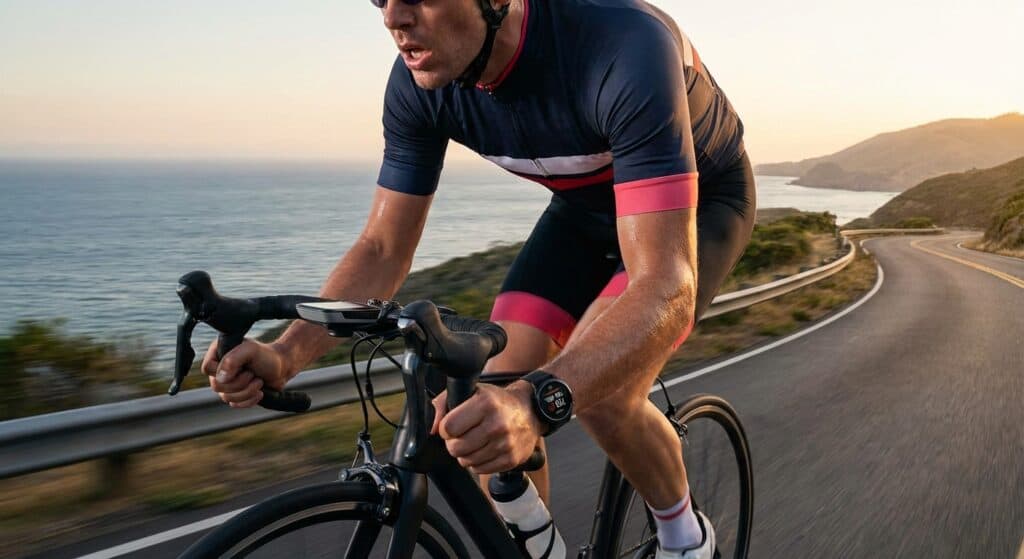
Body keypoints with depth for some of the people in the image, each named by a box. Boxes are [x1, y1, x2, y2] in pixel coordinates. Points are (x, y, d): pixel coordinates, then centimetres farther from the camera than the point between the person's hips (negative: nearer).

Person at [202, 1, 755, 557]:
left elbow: (666, 287, -46)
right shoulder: (418, 83, -23)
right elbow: (382, 247, -14)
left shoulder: (624, 47, -40)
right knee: (494, 403, -12)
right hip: (584, 204, 5)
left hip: (699, 199, -4)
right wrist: (286, 353, -31)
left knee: (599, 393, -27)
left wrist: (538, 402, -63)